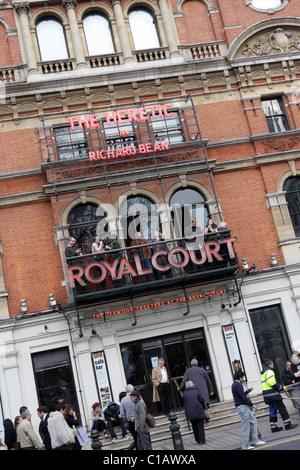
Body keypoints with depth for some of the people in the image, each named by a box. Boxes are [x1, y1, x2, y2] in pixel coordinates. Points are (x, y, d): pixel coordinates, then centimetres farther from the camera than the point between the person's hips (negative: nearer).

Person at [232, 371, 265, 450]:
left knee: (253, 421, 14)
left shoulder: (234, 385, 15)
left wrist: (247, 391, 12)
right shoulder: (238, 385, -17)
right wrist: (252, 405, -14)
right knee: (246, 427, -5)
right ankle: (245, 446, 1)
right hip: (242, 407, -10)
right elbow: (243, 397, -20)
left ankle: (254, 440, 18)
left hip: (244, 407, 10)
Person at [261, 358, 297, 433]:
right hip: (272, 393, -9)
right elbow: (271, 382, -23)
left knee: (272, 411, 12)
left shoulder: (263, 373, 19)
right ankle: (288, 425, 2)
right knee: (282, 409, -1)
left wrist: (280, 387, 16)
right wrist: (280, 387, -9)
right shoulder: (269, 371, -12)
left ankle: (273, 427, 13)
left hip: (266, 395, 9)